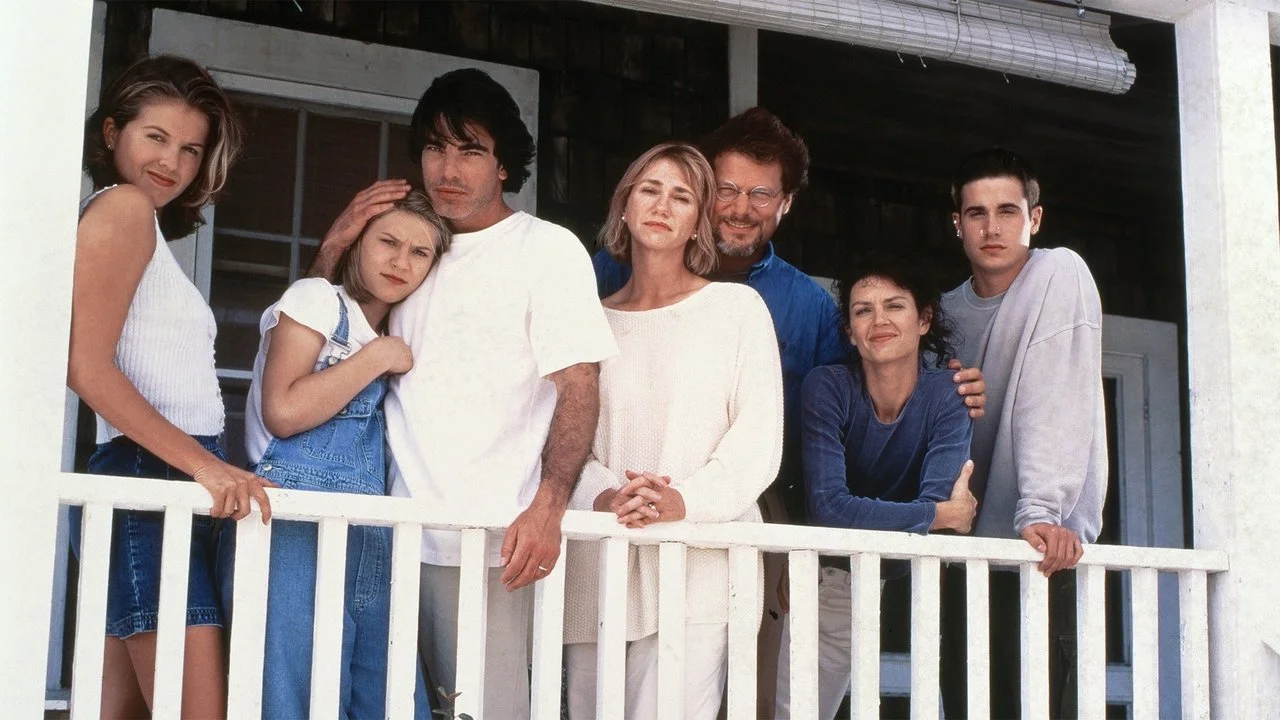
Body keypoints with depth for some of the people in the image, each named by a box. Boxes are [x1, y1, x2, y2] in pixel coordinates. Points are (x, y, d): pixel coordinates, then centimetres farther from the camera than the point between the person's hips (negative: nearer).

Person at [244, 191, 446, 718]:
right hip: (301, 532, -7)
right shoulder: (317, 297, 4)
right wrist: (376, 359, -5)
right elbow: (282, 412, -12)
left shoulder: (394, 340, 24)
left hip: (371, 540, 7)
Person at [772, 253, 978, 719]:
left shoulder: (948, 395, -15)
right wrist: (946, 514, -23)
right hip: (834, 579, -1)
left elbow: (935, 500, -27)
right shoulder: (827, 388, -18)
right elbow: (829, 508, -27)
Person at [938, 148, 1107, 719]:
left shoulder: (1060, 275, -7)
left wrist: (1040, 514, -28)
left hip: (1044, 547, -6)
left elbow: (1057, 402, -19)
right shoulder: (949, 311, 12)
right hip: (967, 553, 6)